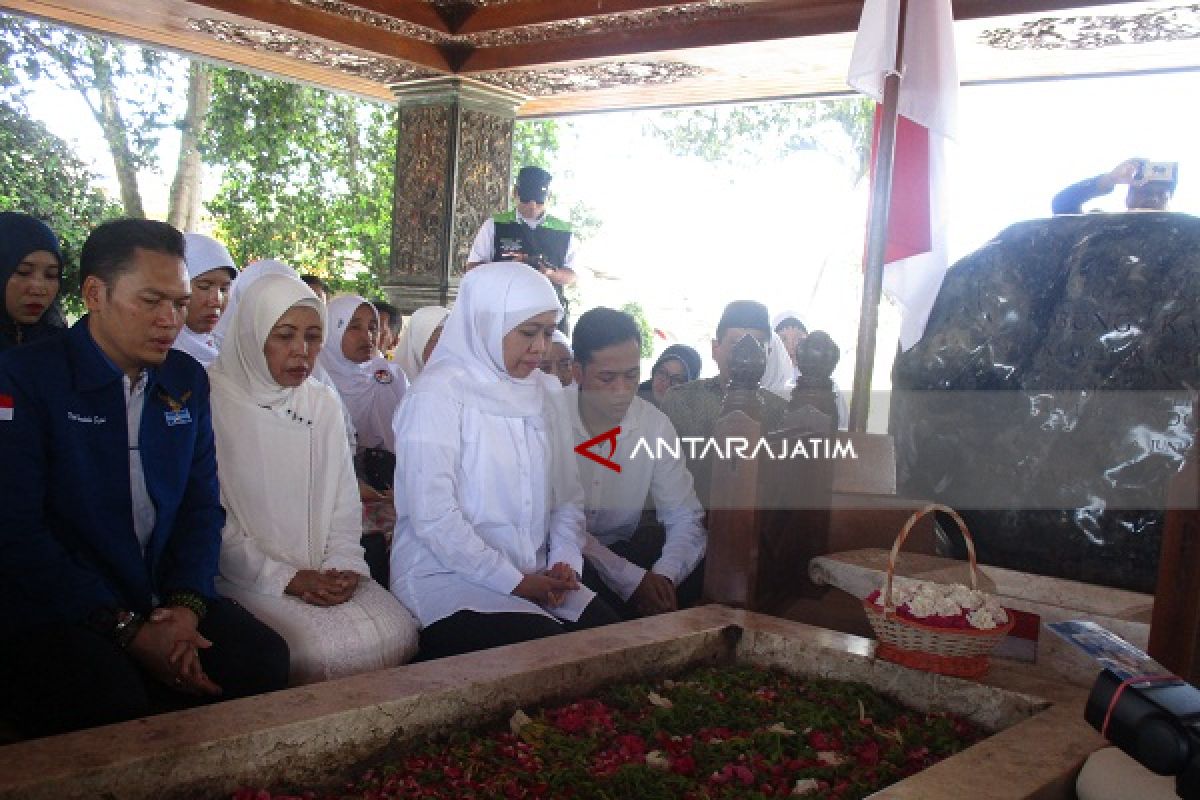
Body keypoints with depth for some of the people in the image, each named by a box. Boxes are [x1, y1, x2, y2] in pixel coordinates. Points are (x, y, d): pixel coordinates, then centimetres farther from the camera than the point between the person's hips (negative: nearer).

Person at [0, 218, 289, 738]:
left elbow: (202, 501, 11)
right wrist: (127, 630, -17)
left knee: (261, 658, -18)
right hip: (52, 612, -5)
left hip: (164, 602, 5)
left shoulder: (186, 379, 11)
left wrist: (186, 604, -8)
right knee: (109, 696, -33)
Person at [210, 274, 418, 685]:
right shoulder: (214, 401, -6)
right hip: (247, 579, -5)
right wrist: (286, 579, -14)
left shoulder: (323, 403, 11)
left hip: (323, 576, 5)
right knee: (319, 651, -28)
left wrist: (343, 565, -6)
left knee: (397, 635, -18)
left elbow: (344, 503, 12)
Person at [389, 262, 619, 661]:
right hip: (447, 576, -6)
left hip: (534, 578, 6)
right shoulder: (437, 393, -10)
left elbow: (568, 494, 12)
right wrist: (514, 582, -16)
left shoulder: (547, 393, 11)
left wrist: (566, 561, -6)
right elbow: (433, 518, -17)